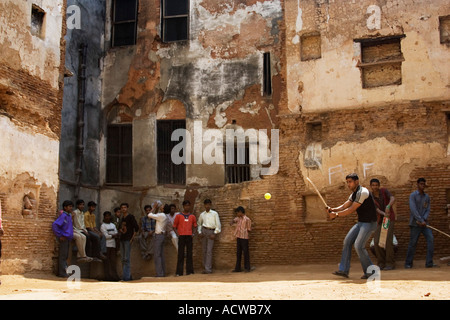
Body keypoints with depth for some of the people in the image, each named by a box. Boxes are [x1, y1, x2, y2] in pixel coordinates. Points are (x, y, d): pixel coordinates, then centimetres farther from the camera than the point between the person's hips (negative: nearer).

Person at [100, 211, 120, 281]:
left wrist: (110, 235, -10)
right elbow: (106, 236, -9)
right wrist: (113, 236, -1)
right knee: (107, 261, -5)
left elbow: (116, 234, 9)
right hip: (106, 245, -5)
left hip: (113, 244, 5)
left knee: (113, 260, 2)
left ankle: (114, 275, 2)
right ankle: (108, 276, -3)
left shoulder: (113, 225, 18)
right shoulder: (103, 226, 0)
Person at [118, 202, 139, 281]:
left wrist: (132, 238, -13)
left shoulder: (130, 217, -4)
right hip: (122, 239, 7)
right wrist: (120, 230, 3)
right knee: (123, 259, 9)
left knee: (127, 259, -9)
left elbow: (136, 227, -10)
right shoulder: (122, 218, 17)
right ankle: (124, 276, 15)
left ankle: (127, 276, -8)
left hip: (128, 240, -7)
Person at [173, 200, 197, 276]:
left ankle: (189, 271, 10)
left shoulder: (192, 216, 11)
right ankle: (179, 272, 2)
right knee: (180, 254, -1)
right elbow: (174, 226, 7)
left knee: (189, 254, 5)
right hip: (181, 236, -2)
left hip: (189, 236, 2)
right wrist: (178, 234, -7)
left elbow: (194, 226, 20)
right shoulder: (178, 216, 4)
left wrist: (193, 233, 4)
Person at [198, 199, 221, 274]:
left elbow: (218, 224, 1)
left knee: (209, 251, -9)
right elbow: (199, 224, 23)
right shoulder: (202, 214, 11)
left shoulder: (214, 213, 2)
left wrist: (215, 233, -6)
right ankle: (205, 266, 15)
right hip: (204, 231, 4)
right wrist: (199, 232, 10)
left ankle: (208, 269, -10)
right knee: (204, 250, 6)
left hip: (211, 232, -4)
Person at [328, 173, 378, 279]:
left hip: (369, 223, -10)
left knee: (359, 246, -16)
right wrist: (333, 209, -8)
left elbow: (351, 210, -20)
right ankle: (344, 270, 6)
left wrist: (336, 214, -16)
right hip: (361, 223, 10)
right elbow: (344, 206, 11)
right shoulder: (354, 194, 13)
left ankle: (370, 271, 0)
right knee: (347, 241, 4)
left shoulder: (362, 192, -19)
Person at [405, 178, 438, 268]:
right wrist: (421, 221, -19)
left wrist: (424, 220, -13)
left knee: (431, 239, -10)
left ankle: (429, 263, -6)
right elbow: (413, 210, -15)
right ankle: (408, 263, 12)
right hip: (415, 223, -4)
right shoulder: (413, 195, -5)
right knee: (412, 243, -1)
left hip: (424, 223, 5)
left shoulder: (427, 197, 11)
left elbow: (428, 210, 5)